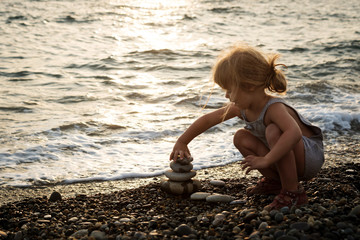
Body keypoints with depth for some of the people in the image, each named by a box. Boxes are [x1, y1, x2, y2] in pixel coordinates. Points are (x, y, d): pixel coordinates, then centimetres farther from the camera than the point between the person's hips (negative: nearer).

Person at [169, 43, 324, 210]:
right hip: (286, 157, 8)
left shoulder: (274, 108, -32)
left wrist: (265, 160, -49)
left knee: (274, 131, -34)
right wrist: (181, 143, 7)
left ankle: (293, 193, -23)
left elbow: (294, 133, -50)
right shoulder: (240, 108, -7)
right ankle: (275, 180, 7)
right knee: (241, 138, -1)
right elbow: (207, 120, 5)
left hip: (310, 156, -8)